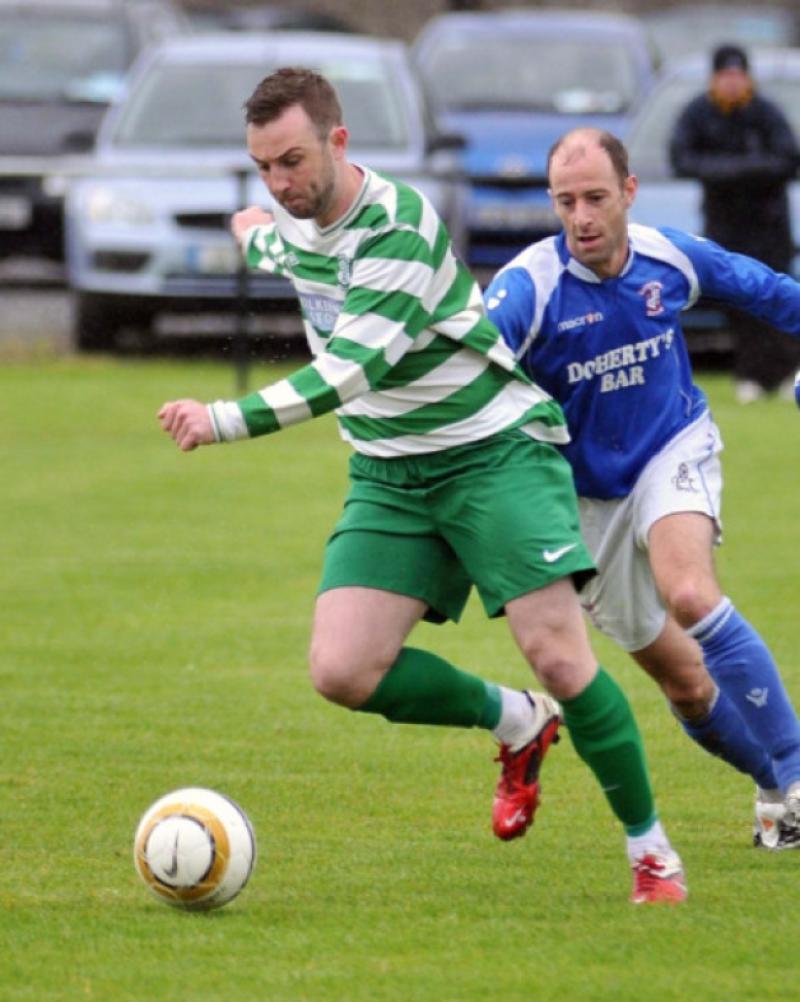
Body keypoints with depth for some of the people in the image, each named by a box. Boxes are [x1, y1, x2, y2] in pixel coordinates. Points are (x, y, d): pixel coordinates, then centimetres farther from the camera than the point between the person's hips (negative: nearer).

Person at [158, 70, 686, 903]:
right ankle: (517, 724, 13)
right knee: (342, 671, -12)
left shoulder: (398, 227, -24)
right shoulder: (295, 218, 2)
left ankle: (650, 849, 0)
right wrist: (257, 237, 55)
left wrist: (225, 422, -42)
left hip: (494, 449, -7)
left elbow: (353, 368, -34)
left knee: (556, 654, -18)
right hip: (389, 474, 7)